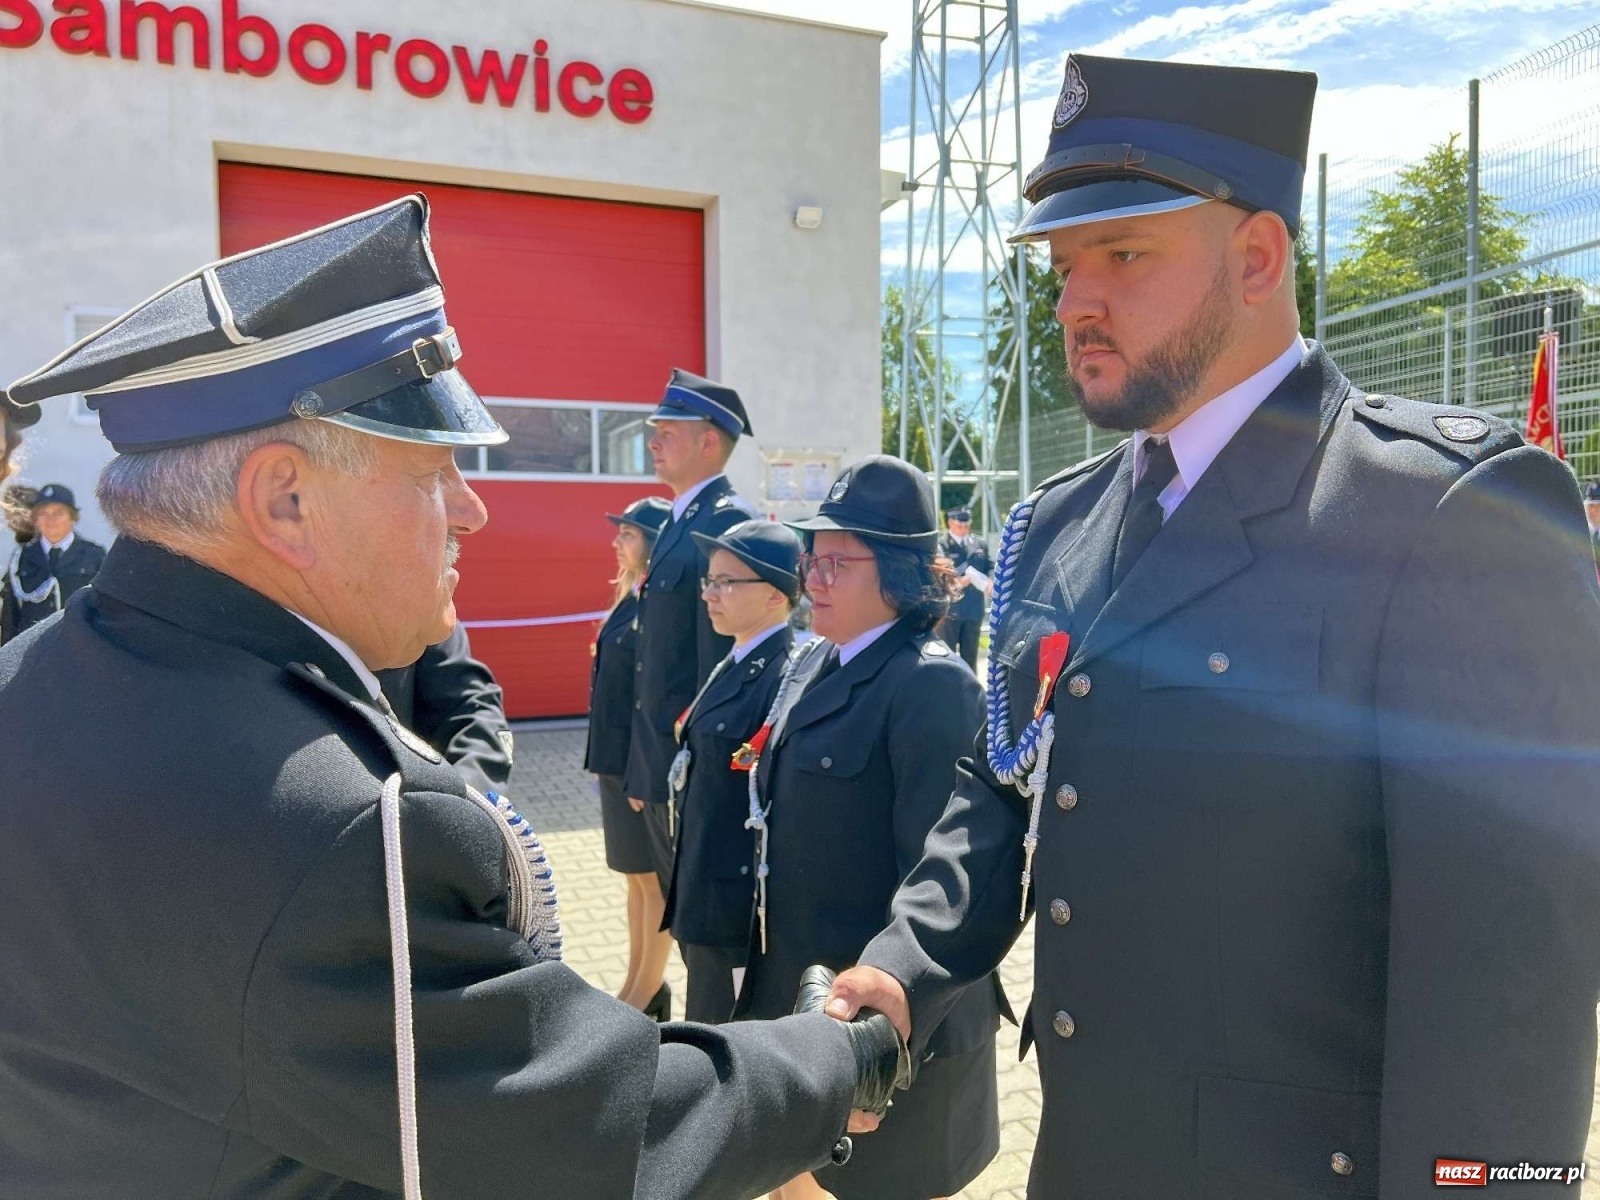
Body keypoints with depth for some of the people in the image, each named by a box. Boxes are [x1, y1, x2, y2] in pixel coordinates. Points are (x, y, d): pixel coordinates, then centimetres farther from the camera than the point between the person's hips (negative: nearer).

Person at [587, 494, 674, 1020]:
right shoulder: (630, 599, 10)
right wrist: (603, 760, 15)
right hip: (616, 760, 9)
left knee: (655, 880, 6)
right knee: (637, 877, 18)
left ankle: (648, 993, 20)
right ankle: (637, 985, 31)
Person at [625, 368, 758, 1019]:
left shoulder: (726, 522, -17)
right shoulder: (683, 520, 13)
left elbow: (721, 645, -22)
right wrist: (642, 762, 16)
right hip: (662, 753, 9)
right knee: (676, 892, 21)